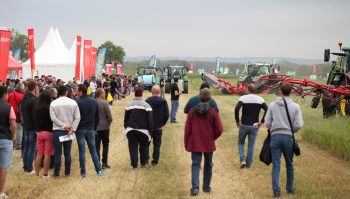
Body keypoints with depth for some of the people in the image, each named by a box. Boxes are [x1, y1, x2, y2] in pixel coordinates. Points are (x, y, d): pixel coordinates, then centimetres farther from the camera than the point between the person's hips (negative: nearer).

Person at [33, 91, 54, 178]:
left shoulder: (37, 108, 0)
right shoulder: (50, 108, -14)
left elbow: (35, 120, 8)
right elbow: (53, 120, -11)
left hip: (39, 132, 5)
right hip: (49, 132, -4)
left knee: (39, 154, 12)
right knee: (47, 154, 0)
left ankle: (37, 173, 15)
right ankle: (45, 174, 1)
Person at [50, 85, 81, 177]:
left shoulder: (53, 103, -5)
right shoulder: (73, 102, -2)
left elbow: (53, 118, -13)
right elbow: (77, 117, -7)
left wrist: (63, 126, -10)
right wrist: (72, 129, -8)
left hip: (57, 131, -2)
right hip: (69, 131, 2)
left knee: (58, 153, 4)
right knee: (67, 152, 10)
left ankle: (56, 172, 8)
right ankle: (67, 172, 15)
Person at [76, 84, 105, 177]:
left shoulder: (78, 103, -13)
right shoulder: (94, 102, 4)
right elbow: (97, 117, 8)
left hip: (80, 129, -4)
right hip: (91, 129, 4)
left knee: (82, 151, 3)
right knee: (93, 150, 11)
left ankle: (83, 172, 5)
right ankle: (99, 170, 7)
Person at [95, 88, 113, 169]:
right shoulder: (104, 103, -14)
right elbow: (110, 117, -15)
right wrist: (108, 123, 4)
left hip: (95, 128, 3)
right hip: (104, 127, -2)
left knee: (96, 146, 8)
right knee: (105, 145, 13)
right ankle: (104, 162, 14)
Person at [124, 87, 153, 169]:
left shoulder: (129, 105, 2)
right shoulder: (146, 105, -6)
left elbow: (125, 119, 7)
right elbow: (150, 120, -6)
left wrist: (126, 128, 17)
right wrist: (150, 130, 0)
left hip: (131, 130, 1)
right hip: (143, 130, -1)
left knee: (133, 148, 4)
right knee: (143, 147, 15)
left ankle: (134, 164, 1)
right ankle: (143, 163, 22)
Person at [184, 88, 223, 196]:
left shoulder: (192, 111, -5)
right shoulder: (213, 112, -9)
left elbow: (187, 129, -3)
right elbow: (219, 130, -10)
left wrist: (186, 143, 7)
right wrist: (212, 137, 10)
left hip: (195, 144, 0)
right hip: (209, 144, 0)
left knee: (195, 164, 2)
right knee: (208, 165, 16)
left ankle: (195, 187, -15)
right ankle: (206, 187, 24)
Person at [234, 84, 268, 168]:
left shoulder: (243, 98, -7)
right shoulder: (260, 99, -1)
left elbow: (236, 109, -21)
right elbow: (267, 110, -12)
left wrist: (237, 121, -11)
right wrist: (262, 122, -5)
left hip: (244, 125, -1)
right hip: (254, 126, 1)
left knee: (241, 143, 18)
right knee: (251, 146, 11)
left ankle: (242, 160, 0)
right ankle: (248, 164, 15)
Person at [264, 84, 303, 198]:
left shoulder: (273, 105, 0)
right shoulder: (295, 106, -3)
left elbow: (267, 122, 0)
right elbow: (298, 125, -6)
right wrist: (291, 131, 12)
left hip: (275, 136, 0)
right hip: (288, 137, 0)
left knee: (276, 165, 2)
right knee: (289, 164, 16)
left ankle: (276, 190, -8)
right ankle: (290, 188, 26)